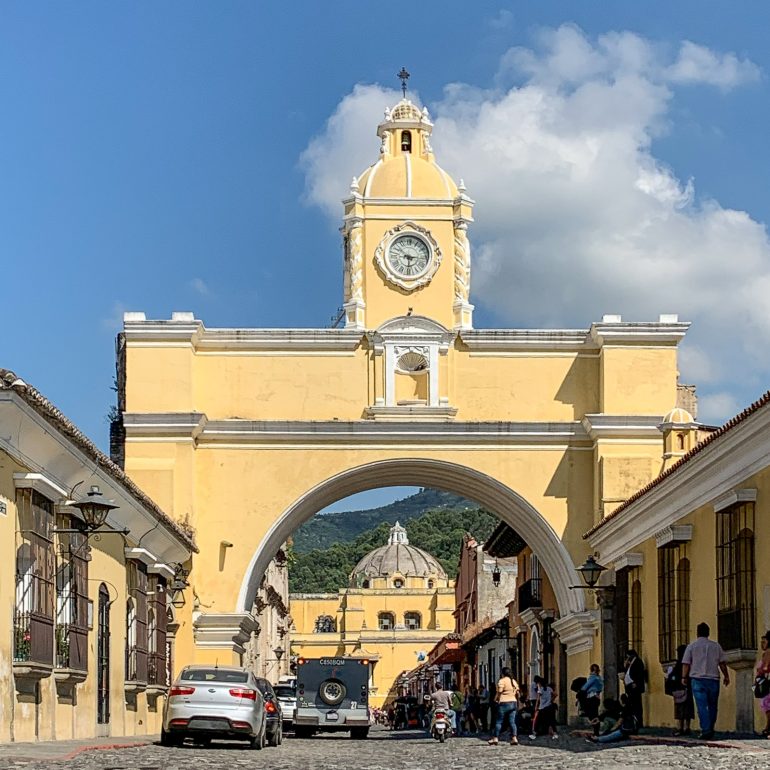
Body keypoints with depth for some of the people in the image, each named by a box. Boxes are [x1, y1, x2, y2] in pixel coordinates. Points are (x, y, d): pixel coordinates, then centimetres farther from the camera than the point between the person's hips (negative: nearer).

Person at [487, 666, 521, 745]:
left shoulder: (502, 681, -8)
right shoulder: (514, 681, 13)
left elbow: (499, 692, -16)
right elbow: (517, 693, 13)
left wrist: (496, 700, -7)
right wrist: (517, 702, 20)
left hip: (504, 703, -6)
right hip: (513, 702, 6)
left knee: (499, 721, 1)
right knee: (512, 722, 4)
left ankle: (495, 738, 2)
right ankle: (514, 738, -5)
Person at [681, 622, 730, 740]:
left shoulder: (692, 646, 2)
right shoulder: (716, 646, 7)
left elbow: (686, 664, -1)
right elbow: (722, 663, 7)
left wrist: (684, 677, 8)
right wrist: (726, 676, 17)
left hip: (697, 679, -1)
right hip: (713, 680, 1)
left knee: (702, 706, -5)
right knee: (712, 706, 12)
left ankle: (706, 730, -14)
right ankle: (710, 730, 15)